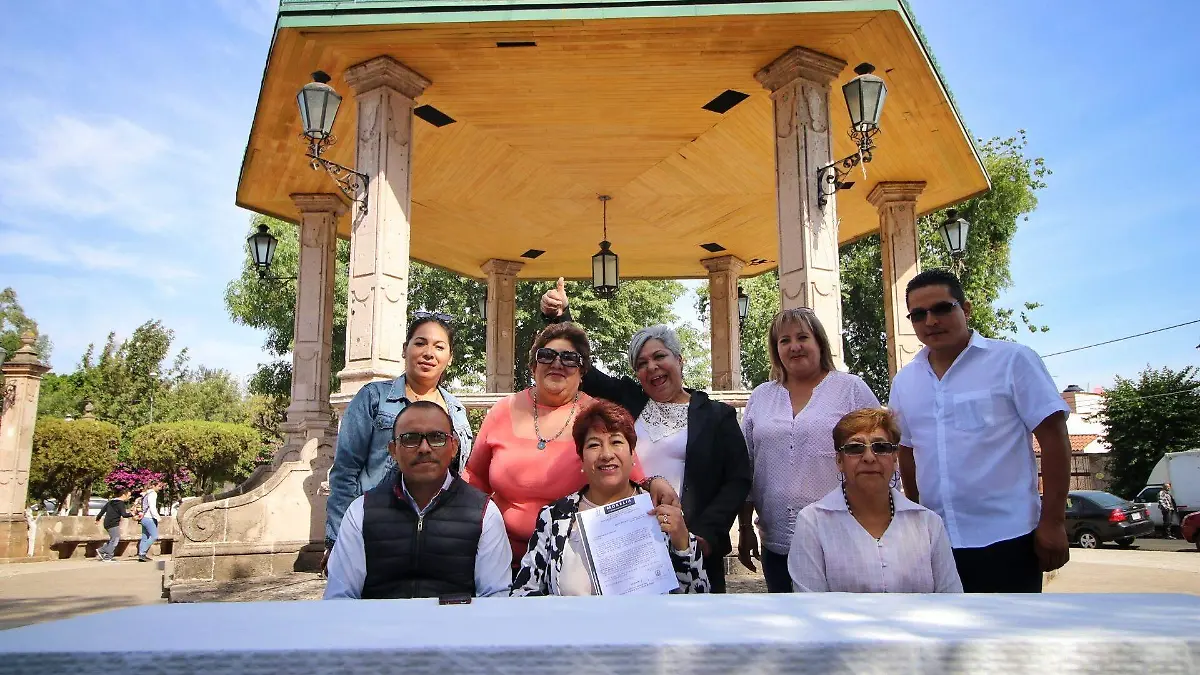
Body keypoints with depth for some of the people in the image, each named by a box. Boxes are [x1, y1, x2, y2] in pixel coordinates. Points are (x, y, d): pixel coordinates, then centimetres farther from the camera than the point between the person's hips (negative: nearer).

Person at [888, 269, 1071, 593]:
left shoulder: (1012, 360, -6)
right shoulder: (904, 381, 8)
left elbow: (1053, 436, -9)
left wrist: (1053, 522, -12)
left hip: (1006, 539, -5)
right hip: (935, 542, 5)